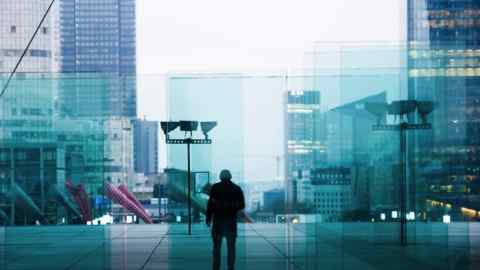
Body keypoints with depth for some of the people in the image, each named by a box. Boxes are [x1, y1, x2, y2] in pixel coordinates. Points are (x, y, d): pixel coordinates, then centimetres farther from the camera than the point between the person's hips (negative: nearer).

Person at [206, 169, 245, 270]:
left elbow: (211, 203, -6)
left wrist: (208, 218, -2)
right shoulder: (237, 189, 5)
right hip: (231, 220, 1)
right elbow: (242, 205, 6)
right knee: (231, 246, 8)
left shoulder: (215, 187, -1)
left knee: (217, 246, 6)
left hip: (218, 219, -1)